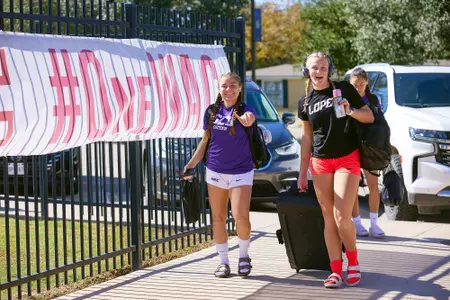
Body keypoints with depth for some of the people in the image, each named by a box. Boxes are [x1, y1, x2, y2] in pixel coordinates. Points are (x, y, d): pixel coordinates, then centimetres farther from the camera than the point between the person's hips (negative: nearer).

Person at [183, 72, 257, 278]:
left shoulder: (244, 110, -8)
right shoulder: (212, 112, 2)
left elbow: (249, 120, -34)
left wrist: (247, 119, -57)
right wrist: (192, 163, 9)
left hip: (241, 172, -3)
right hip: (215, 171, 4)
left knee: (241, 216, -14)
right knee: (218, 217, 7)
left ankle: (244, 256, 11)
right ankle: (223, 261, 19)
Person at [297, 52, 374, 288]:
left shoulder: (344, 89, -2)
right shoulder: (305, 101, 8)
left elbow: (369, 117, 1)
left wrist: (350, 111, -20)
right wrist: (302, 172, 14)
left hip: (347, 160, -3)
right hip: (320, 163, 4)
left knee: (342, 218, -11)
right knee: (328, 218, 1)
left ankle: (353, 263, 12)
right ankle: (336, 271, 5)